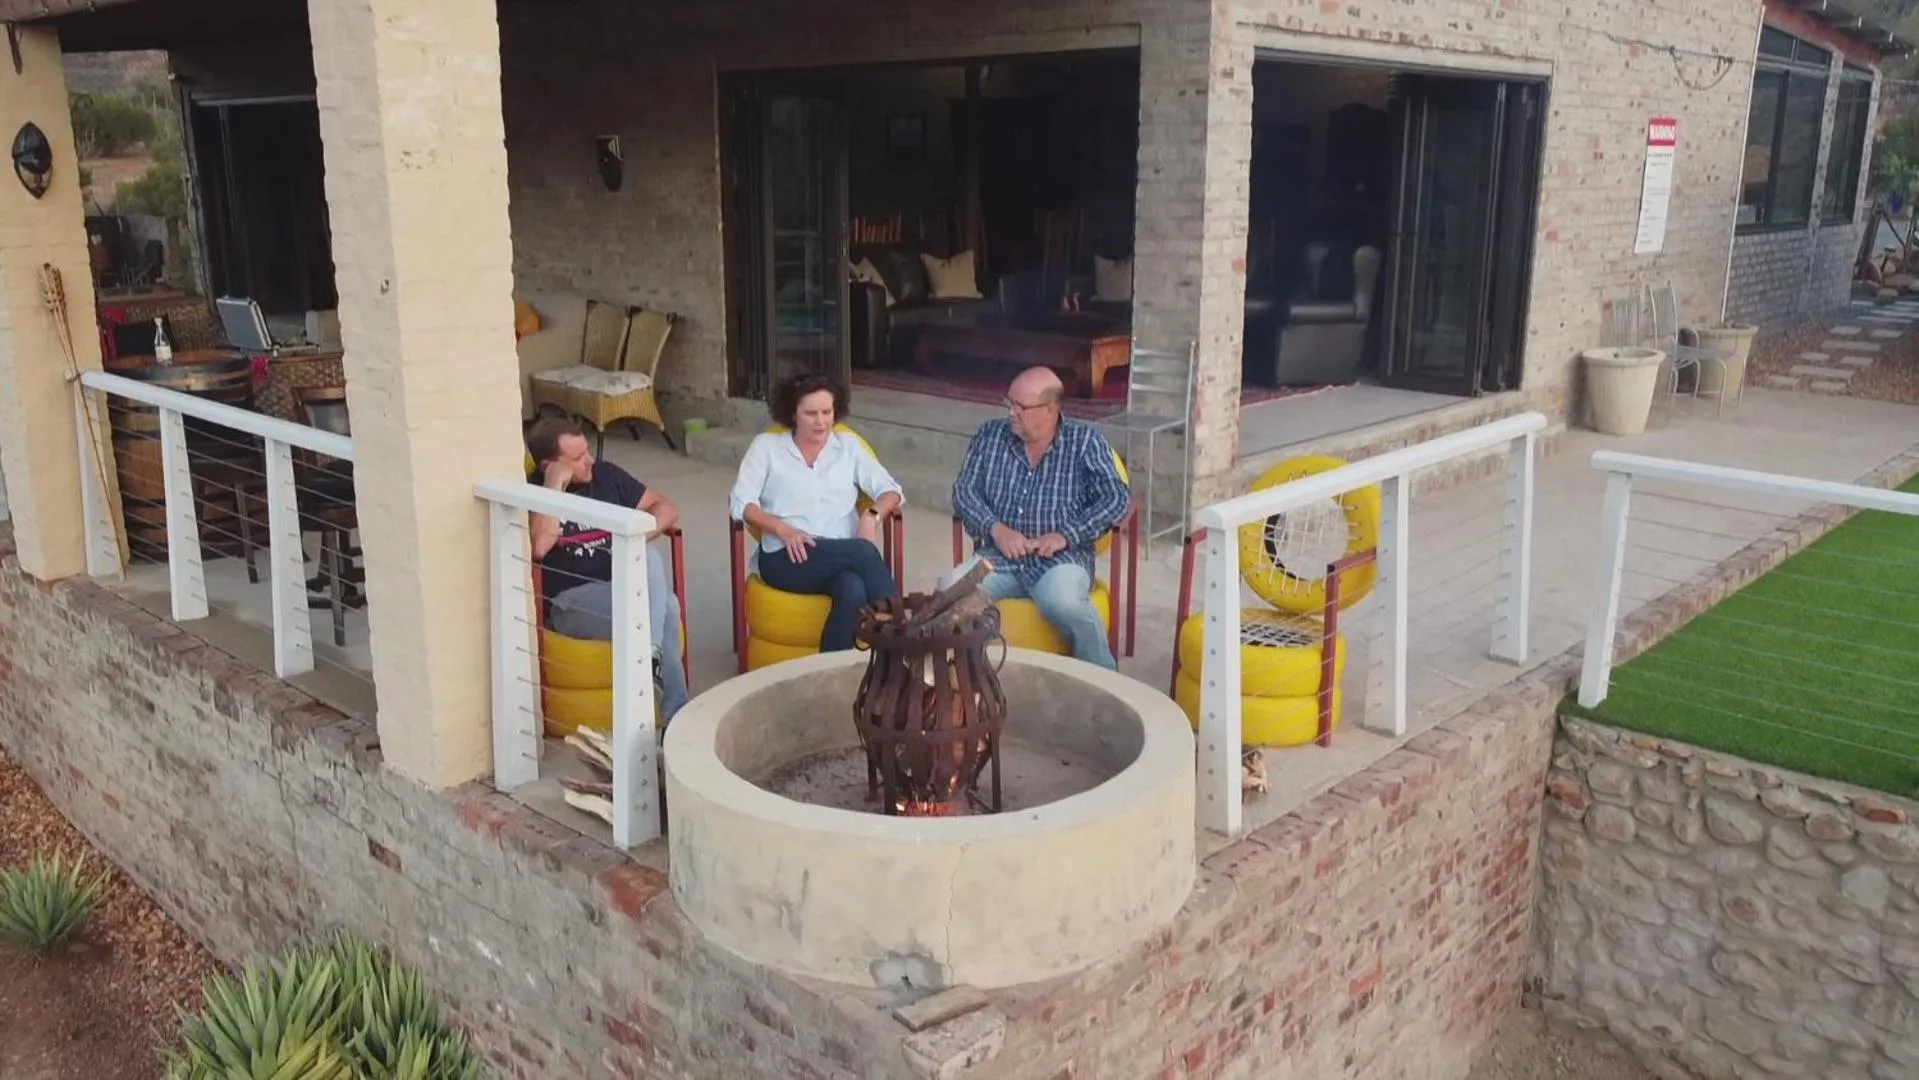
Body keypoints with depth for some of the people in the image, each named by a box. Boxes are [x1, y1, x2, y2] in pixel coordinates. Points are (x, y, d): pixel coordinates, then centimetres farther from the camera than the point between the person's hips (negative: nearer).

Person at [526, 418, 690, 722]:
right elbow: (538, 547, -22)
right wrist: (555, 485, -17)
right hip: (571, 602, -5)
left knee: (647, 556, -31)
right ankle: (677, 714, -27)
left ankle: (651, 657, -29)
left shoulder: (605, 474, 12)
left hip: (629, 586, 5)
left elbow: (667, 509, 12)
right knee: (661, 606, -30)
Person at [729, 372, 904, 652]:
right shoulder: (766, 446, 11)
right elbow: (741, 503, 2)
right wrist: (783, 529, -15)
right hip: (787, 558, -2)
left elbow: (890, 490, 14)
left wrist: (872, 515, -9)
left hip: (845, 558, 2)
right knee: (863, 550, -33)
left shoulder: (849, 446, 18)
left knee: (853, 590, -38)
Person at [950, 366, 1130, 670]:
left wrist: (1066, 535, -15)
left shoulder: (1085, 440, 2)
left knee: (1063, 602, -37)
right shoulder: (990, 435, 11)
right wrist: (995, 529, -12)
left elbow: (1117, 499, -4)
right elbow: (964, 490, 7)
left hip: (1061, 559, -3)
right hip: (999, 557, 3)